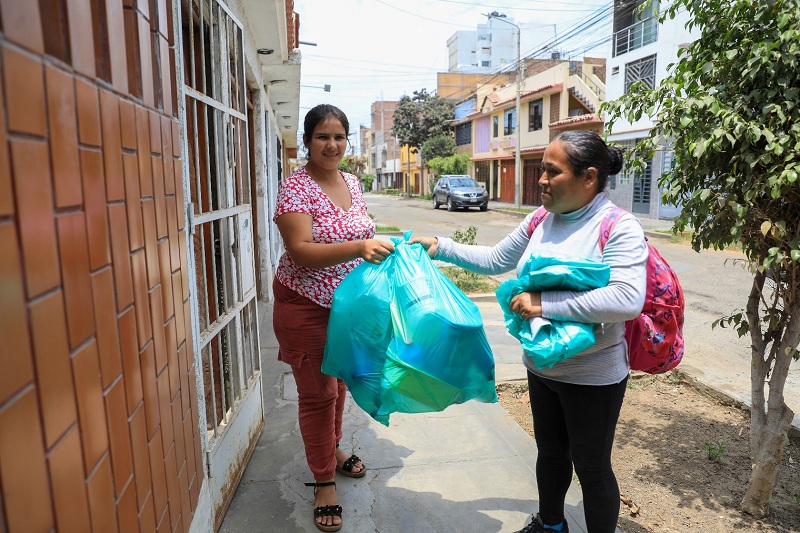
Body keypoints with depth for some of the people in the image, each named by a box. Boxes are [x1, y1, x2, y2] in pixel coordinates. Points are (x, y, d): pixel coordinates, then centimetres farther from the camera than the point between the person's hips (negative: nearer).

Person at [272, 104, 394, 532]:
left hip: (347, 303, 6)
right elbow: (301, 252, -27)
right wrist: (359, 247, -38)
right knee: (317, 393, 5)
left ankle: (331, 448, 46)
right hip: (306, 307, -6)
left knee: (338, 383, 21)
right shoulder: (296, 187, -17)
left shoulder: (352, 182, 5)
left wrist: (380, 248, 7)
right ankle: (324, 481, 24)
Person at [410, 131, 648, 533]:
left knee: (592, 468, 12)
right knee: (550, 451, 26)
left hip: (592, 376, -6)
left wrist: (545, 304, -33)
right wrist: (441, 247, 1)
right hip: (541, 366, 7)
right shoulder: (541, 221, -1)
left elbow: (628, 299, -33)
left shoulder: (619, 228, -20)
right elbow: (494, 260, 10)